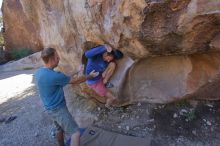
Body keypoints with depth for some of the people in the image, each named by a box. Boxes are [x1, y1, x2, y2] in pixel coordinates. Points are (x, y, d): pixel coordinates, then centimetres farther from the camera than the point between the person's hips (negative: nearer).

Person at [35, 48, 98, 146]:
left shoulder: (39, 72, -1)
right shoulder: (55, 76, -28)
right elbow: (75, 81, -16)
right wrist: (90, 76, -3)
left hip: (51, 108, 9)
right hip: (58, 109, -9)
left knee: (60, 130, 26)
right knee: (75, 133, -10)